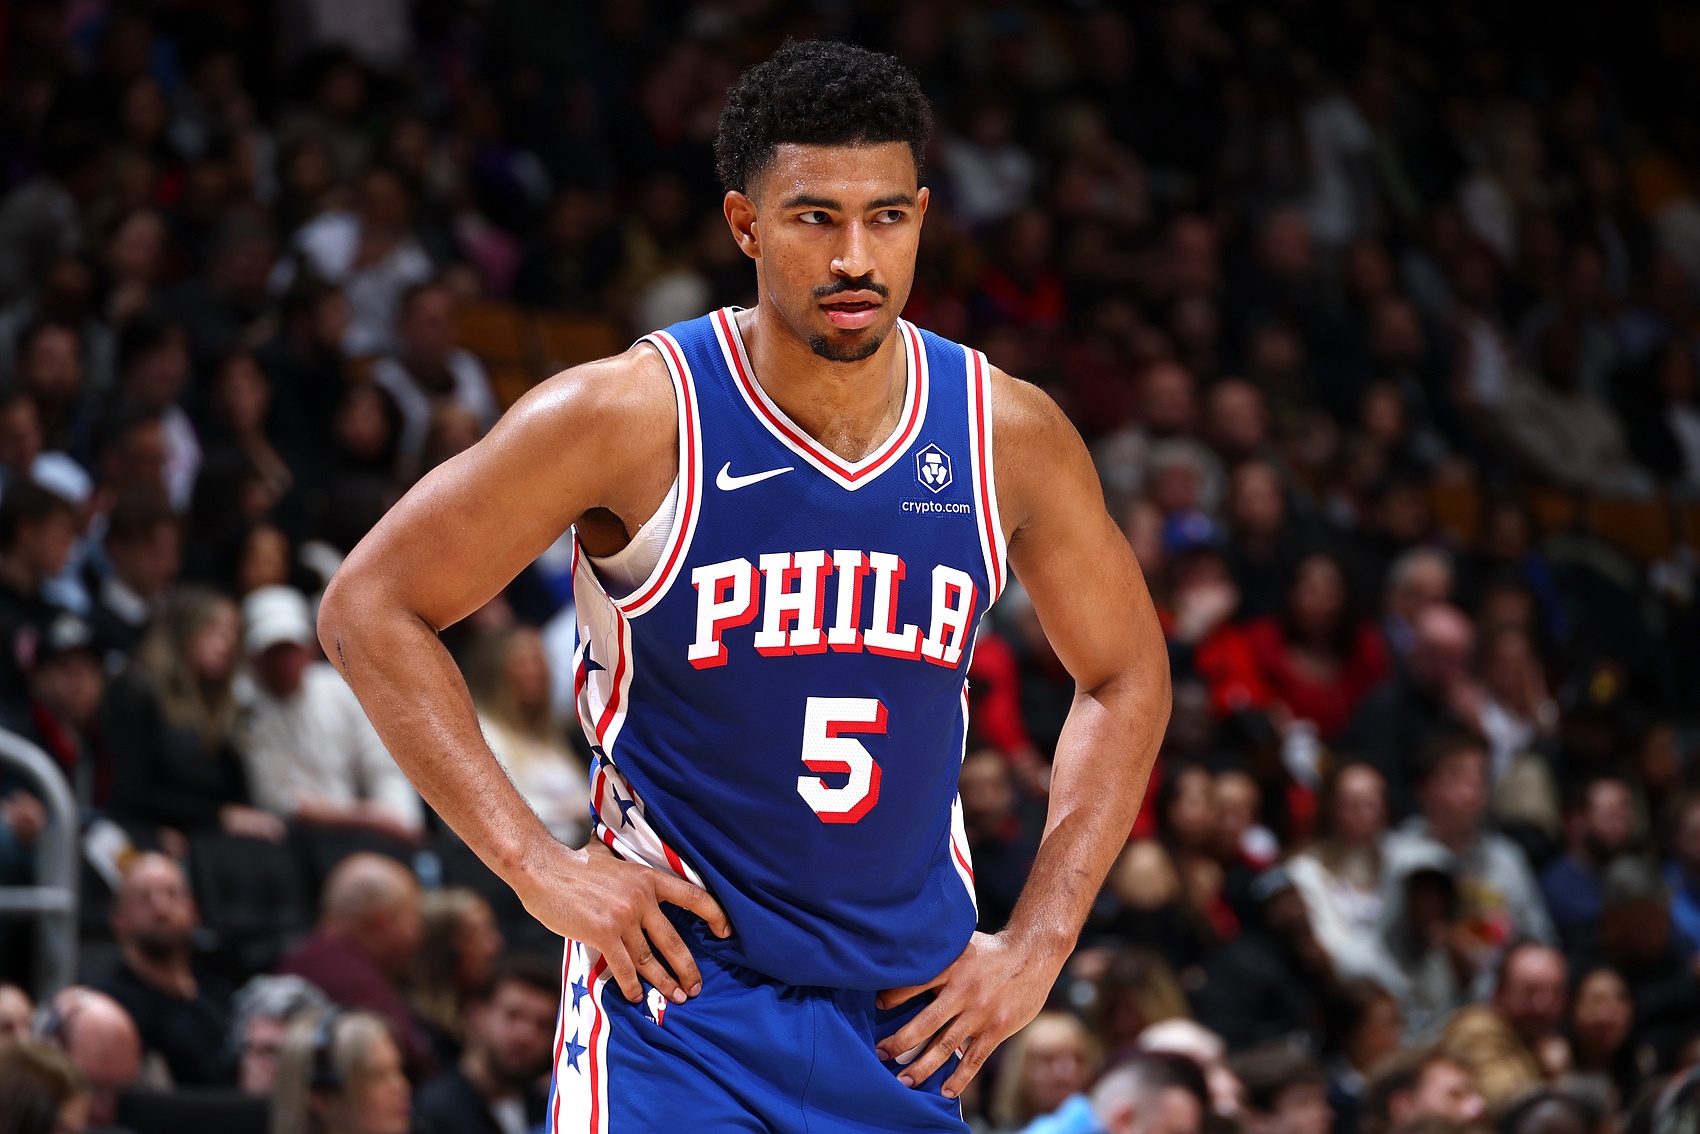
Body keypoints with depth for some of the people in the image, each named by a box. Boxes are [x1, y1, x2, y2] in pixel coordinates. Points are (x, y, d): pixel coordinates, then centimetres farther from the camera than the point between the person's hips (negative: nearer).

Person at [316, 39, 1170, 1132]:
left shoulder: (1009, 436, -1)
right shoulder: (633, 416, -12)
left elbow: (1126, 677, 14)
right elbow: (370, 607, -7)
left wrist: (1040, 944, 5)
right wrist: (539, 866, -12)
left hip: (910, 1019, 4)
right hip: (677, 1005, -4)